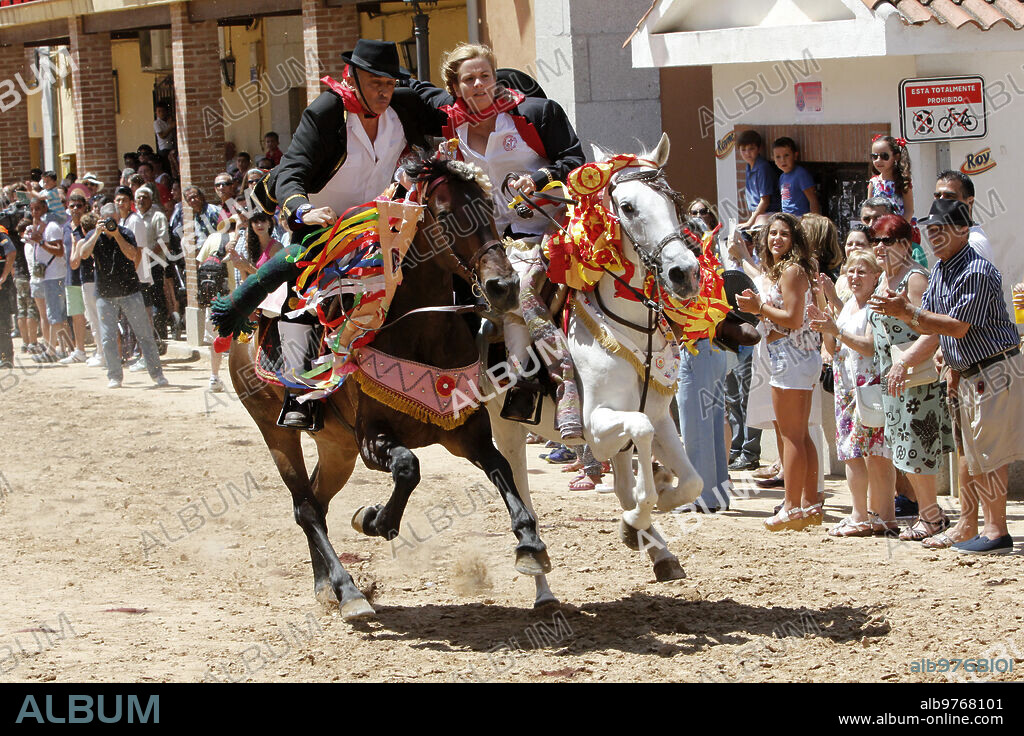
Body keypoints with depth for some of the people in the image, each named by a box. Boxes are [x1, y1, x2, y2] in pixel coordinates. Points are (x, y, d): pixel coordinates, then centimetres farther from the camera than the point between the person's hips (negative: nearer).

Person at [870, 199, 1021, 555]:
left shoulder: (977, 272, -18)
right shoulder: (940, 271, 11)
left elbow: (958, 326, -22)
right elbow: (928, 324, 13)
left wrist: (908, 311, -21)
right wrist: (899, 310, -7)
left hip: (995, 373, -9)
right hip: (968, 375, 9)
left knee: (988, 452, -7)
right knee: (972, 453, 12)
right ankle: (966, 527, 17)